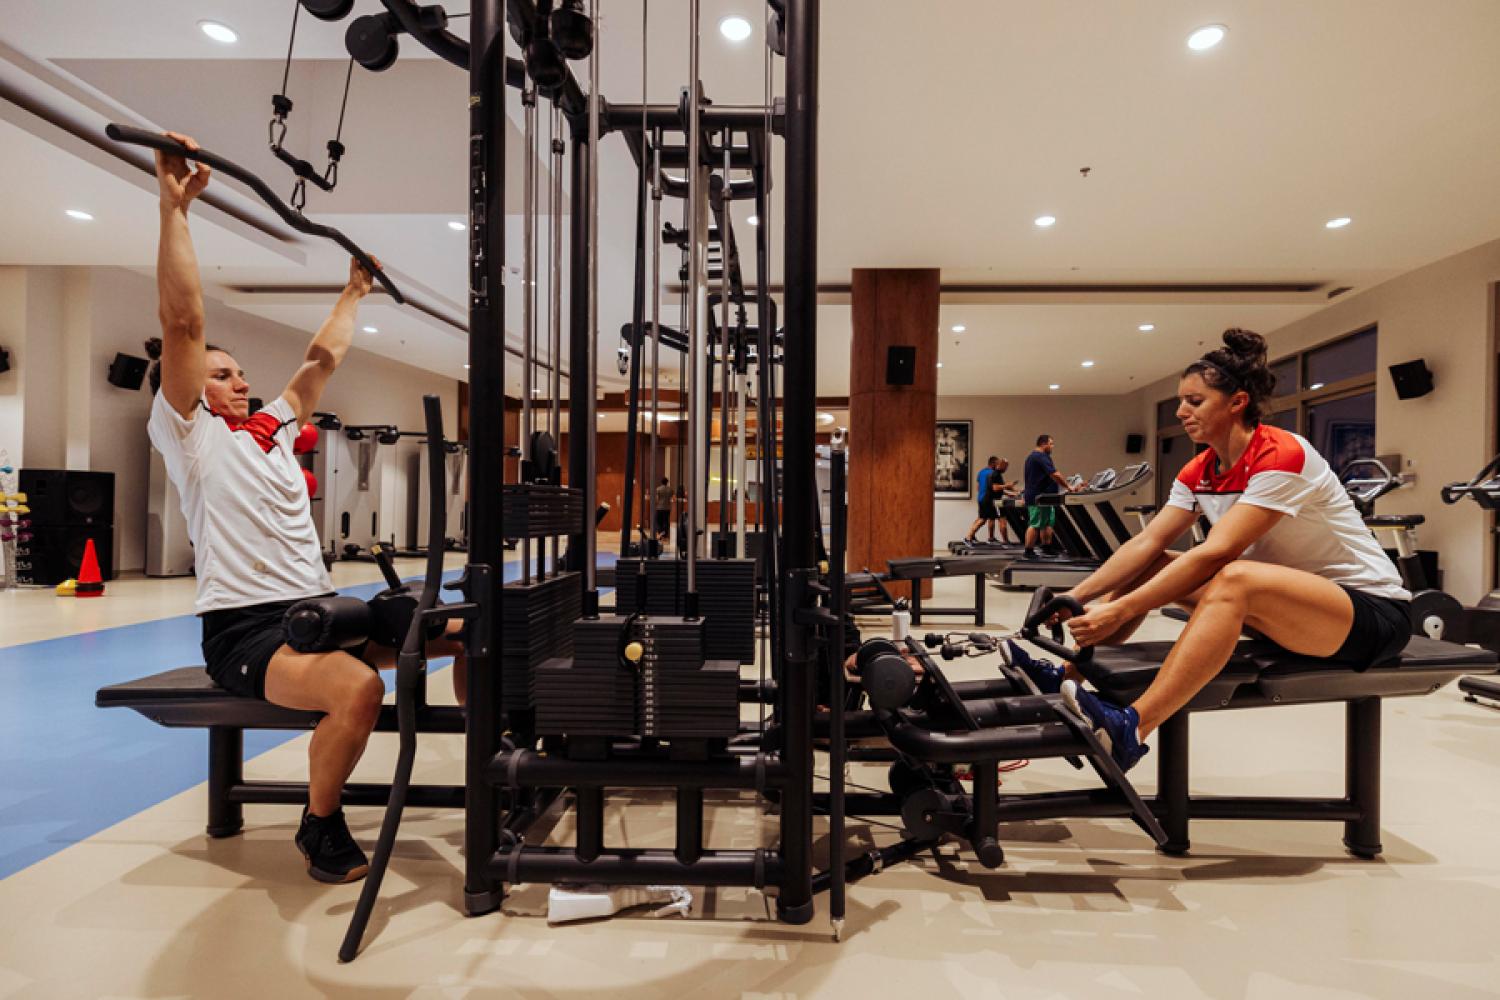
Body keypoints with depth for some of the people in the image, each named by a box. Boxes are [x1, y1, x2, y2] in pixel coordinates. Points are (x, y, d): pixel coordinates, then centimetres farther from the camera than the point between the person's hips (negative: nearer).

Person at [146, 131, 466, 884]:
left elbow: (324, 356, 28)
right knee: (359, 687, -35)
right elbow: (183, 322, -9)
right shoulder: (186, 432, 2)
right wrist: (174, 206, -12)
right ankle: (319, 827, -6)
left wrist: (353, 292, 36)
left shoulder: (272, 427, 20)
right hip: (244, 628, -7)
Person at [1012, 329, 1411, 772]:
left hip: (1372, 608, -7)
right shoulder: (1198, 473, 0)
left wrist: (1119, 611, -36)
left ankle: (1131, 727, -41)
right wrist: (1074, 597, -19)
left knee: (1235, 579, -37)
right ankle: (1069, 678, -10)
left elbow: (1215, 553, -31)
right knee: (1150, 568, -5)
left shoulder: (1281, 455, -22)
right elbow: (1146, 543, -7)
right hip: (1289, 600, 8)